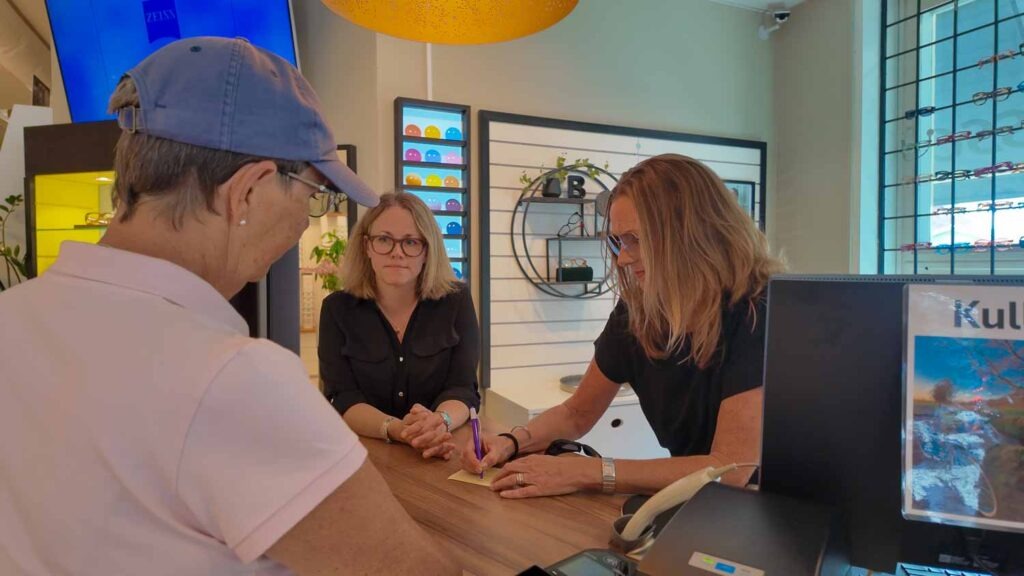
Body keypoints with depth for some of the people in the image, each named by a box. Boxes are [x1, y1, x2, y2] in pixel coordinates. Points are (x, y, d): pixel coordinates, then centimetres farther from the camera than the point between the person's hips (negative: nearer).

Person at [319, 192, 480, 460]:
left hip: (442, 453, 1)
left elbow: (463, 389, -5)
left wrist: (440, 421, -26)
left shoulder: (455, 300, 0)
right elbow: (342, 398, -7)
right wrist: (395, 429, -26)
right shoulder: (338, 308, 1)